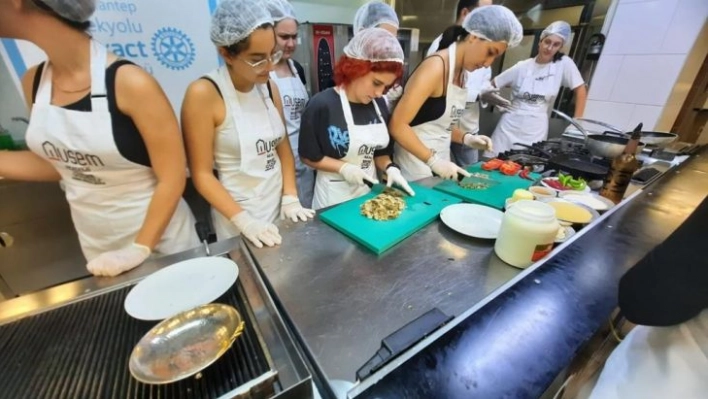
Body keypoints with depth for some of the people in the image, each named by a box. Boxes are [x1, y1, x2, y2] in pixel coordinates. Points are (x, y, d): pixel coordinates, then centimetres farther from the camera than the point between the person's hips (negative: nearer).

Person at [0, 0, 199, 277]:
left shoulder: (130, 83, -22)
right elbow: (59, 162, 11)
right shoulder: (33, 82, 0)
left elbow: (173, 178, -21)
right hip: (94, 243, 6)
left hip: (159, 236, -6)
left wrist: (140, 249, -18)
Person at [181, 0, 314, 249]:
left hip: (279, 204, 5)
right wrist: (244, 221, -19)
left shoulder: (269, 87, 0)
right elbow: (201, 174, -13)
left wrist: (291, 198, -3)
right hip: (237, 212, -5)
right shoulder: (203, 94, -16)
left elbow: (283, 146, 5)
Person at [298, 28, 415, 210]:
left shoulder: (378, 104, 0)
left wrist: (390, 168, -10)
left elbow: (380, 150, 8)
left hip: (369, 190, 6)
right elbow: (309, 156, -10)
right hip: (335, 195, -5)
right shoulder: (322, 105, -18)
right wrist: (344, 168, -20)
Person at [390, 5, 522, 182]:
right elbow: (398, 125, -22)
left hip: (441, 159, 8)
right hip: (416, 163, -8)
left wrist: (466, 138, 2)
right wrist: (433, 161, -21)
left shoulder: (462, 72, 10)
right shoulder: (436, 67, -16)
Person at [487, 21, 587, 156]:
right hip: (509, 128, 1)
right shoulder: (522, 67, 1)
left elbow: (580, 90, 2)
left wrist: (577, 122, -2)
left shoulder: (564, 64, 0)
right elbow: (491, 86, 7)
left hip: (536, 134, 0)